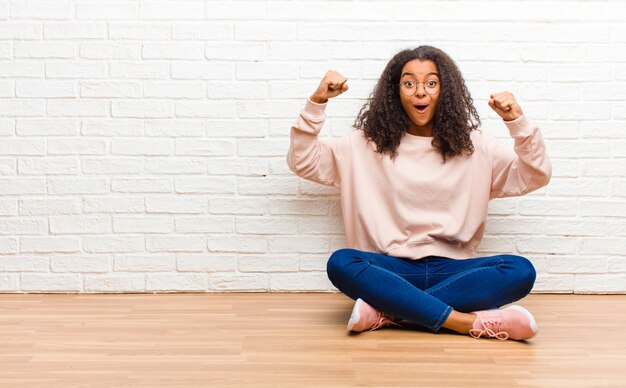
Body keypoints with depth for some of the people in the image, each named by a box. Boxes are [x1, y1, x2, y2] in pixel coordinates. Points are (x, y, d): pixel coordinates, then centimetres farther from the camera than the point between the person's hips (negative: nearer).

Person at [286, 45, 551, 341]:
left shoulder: (472, 145, 9)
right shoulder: (368, 145, 9)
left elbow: (535, 177, 5)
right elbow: (301, 161, 7)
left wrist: (517, 121, -9)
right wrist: (317, 103, -4)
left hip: (451, 271, 1)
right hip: (391, 270, -1)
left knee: (521, 271, -27)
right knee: (341, 263, -32)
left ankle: (388, 311, -30)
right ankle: (470, 322, -35)